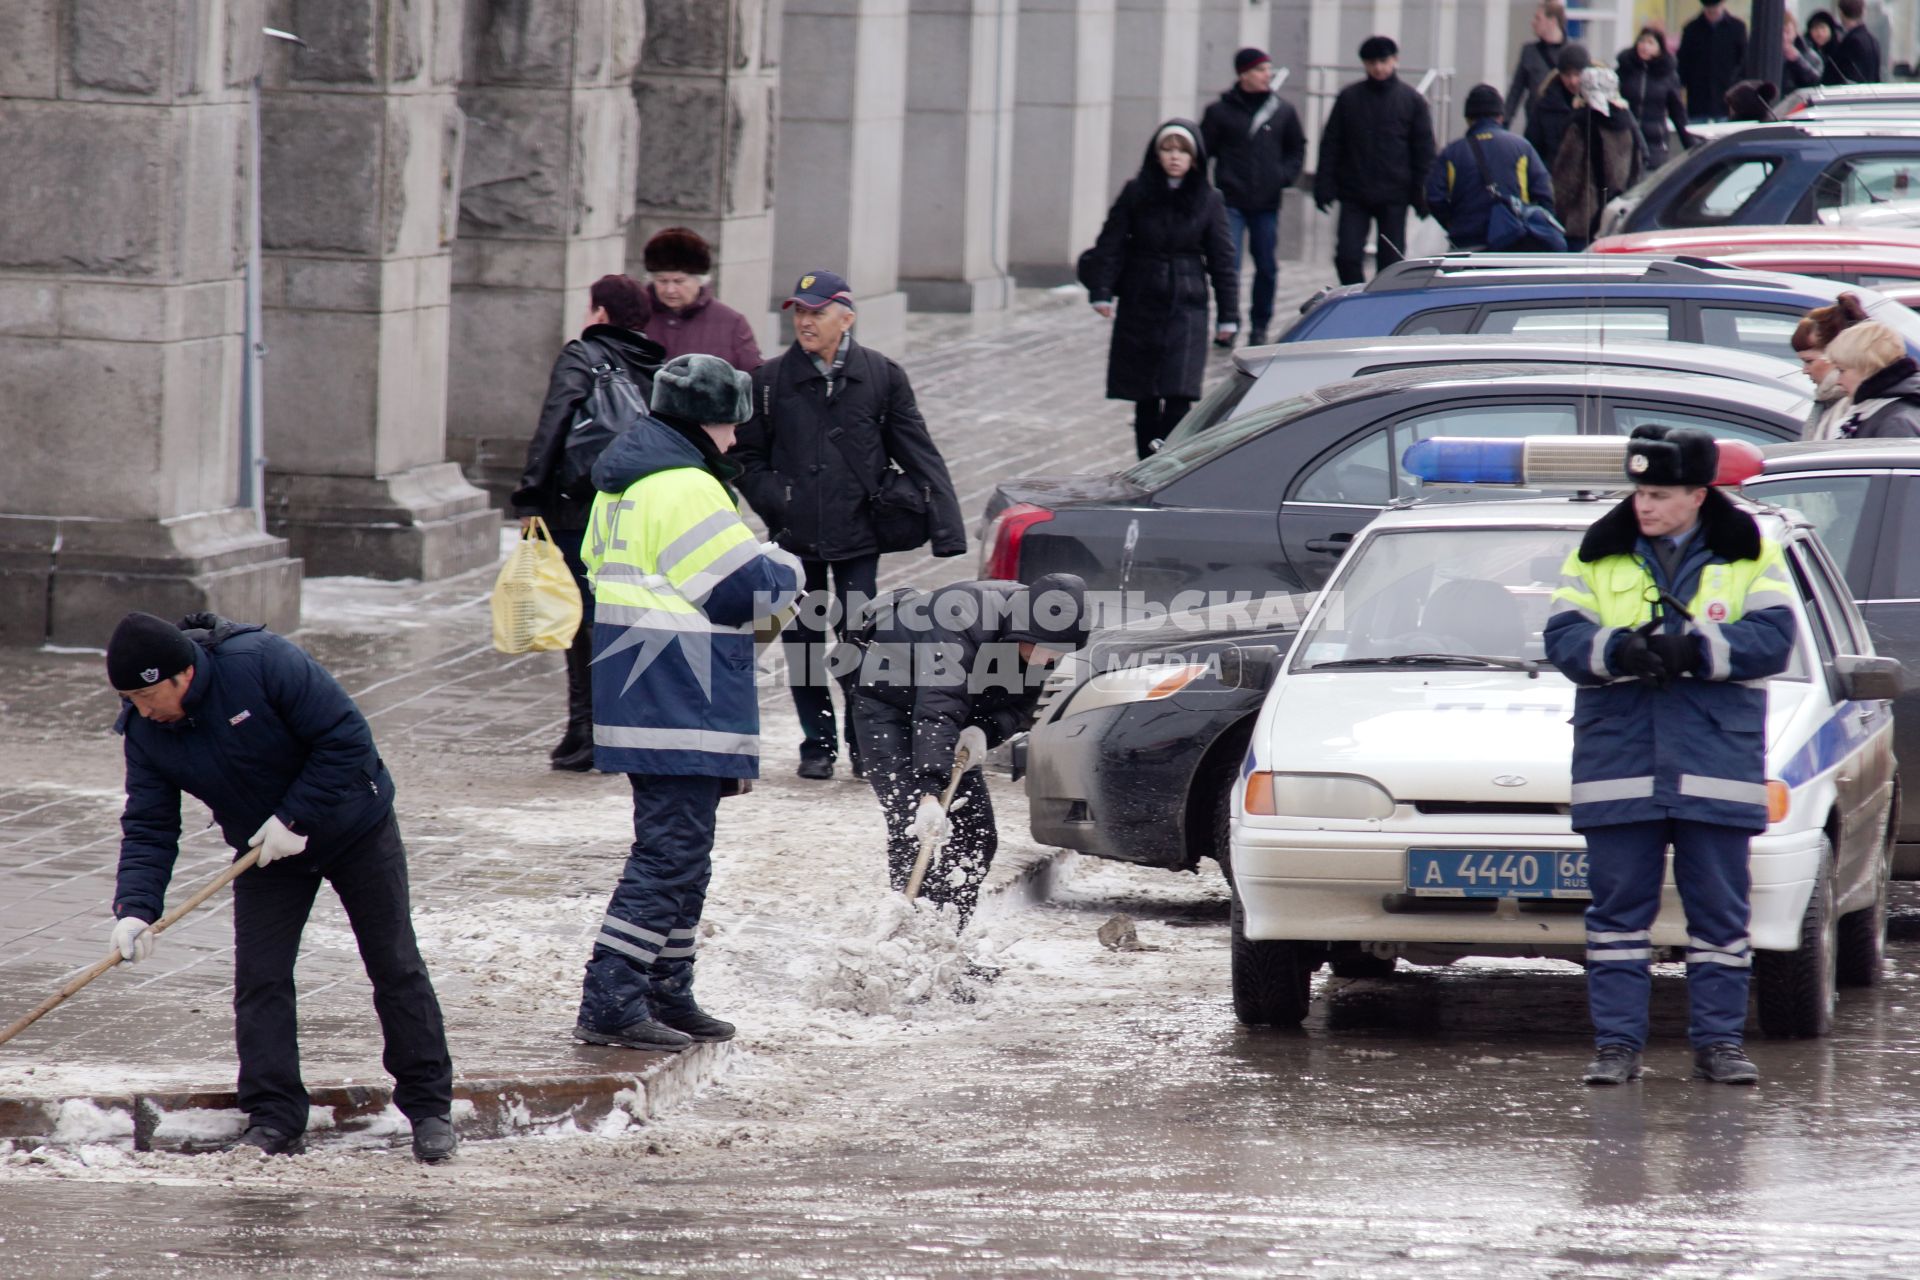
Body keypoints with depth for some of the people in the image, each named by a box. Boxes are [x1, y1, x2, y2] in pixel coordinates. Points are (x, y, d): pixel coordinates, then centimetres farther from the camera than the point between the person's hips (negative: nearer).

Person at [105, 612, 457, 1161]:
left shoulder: (263, 662, -32)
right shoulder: (144, 731, -15)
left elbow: (346, 738, -29)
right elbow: (148, 829, -13)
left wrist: (296, 818, -29)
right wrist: (134, 908, -28)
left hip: (356, 829, -4)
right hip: (263, 850, 4)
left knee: (396, 967, 2)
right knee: (259, 979, -7)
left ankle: (429, 1108, 12)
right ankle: (274, 1121, -2)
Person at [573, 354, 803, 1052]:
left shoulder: (621, 484, 15)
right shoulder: (685, 490, -17)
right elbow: (744, 588, -19)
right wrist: (785, 571, 4)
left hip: (642, 702, 11)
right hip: (680, 709, -11)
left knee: (681, 851, 18)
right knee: (670, 852, -10)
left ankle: (667, 996, 25)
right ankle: (610, 1004, -13)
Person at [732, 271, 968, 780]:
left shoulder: (881, 376, 2)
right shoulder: (771, 380, 3)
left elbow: (918, 453, 3)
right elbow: (747, 456, 11)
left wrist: (946, 526, -4)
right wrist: (772, 499, -7)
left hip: (858, 536, -1)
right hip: (795, 537, 1)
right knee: (802, 642, 6)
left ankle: (865, 744, 10)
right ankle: (818, 744, 19)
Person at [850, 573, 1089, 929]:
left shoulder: (1041, 637, -14)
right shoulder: (965, 623, -38)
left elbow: (1018, 708, -6)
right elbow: (937, 712, -46)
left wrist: (983, 731, -29)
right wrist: (930, 794, -54)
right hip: (885, 698, -7)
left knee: (977, 835, 1)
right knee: (910, 828, -20)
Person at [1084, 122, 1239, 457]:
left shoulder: (1208, 200, 1)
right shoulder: (1136, 193, 1)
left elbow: (1221, 260, 4)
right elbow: (1110, 245, 1)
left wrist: (1227, 316, 3)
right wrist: (1101, 292, -11)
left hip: (1186, 308, -1)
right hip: (1139, 307, 1)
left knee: (1178, 397, -14)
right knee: (1145, 398, 6)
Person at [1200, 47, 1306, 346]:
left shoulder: (1283, 111, 7)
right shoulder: (1221, 111, -2)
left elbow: (1297, 150, 18)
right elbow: (1203, 151, 3)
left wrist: (1284, 176, 2)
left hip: (1267, 203, 3)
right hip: (1231, 201, -3)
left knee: (1266, 268, 7)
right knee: (1229, 264, -8)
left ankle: (1259, 325, 20)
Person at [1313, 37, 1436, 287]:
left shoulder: (1412, 100, 2)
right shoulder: (1348, 98, 4)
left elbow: (1424, 150, 2)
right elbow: (1330, 144, 6)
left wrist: (1421, 194, -5)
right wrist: (1324, 186, -3)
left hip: (1393, 199, -1)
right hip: (1354, 196, 1)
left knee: (1391, 262, 3)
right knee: (1347, 257, -6)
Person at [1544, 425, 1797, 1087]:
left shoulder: (1750, 555, 4)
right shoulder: (1598, 554, 8)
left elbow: (1773, 637, -7)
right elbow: (1562, 639, 0)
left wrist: (1694, 649, -21)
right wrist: (1617, 650, -21)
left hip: (1716, 757, -1)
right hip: (1617, 755, 1)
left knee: (1718, 909, 3)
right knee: (1619, 907, 1)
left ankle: (1719, 1040, 10)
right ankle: (1616, 1043, 5)